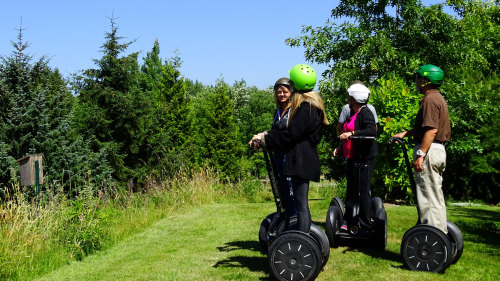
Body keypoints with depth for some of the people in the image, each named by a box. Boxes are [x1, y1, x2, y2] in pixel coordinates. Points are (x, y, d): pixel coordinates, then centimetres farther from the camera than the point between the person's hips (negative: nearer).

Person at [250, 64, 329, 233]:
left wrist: (264, 138, -7)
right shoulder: (308, 104, 19)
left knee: (301, 203, -10)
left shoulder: (307, 107, -13)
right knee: (301, 203, 13)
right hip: (302, 160, 10)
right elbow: (293, 131, 20)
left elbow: (290, 135, -16)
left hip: (301, 160, -10)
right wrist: (264, 136, 14)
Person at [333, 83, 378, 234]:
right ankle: (351, 224, 25)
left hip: (363, 159, -10)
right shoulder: (353, 114, 18)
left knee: (362, 193, -6)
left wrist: (352, 133, -34)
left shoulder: (365, 113, -12)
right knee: (352, 192, 16)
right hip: (352, 159, 10)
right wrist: (341, 148, 16)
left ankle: (365, 227, 1)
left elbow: (372, 131, -29)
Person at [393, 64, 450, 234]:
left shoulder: (430, 99, -15)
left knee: (429, 196, -6)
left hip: (429, 150, -11)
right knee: (436, 196, 16)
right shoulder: (438, 98, 19)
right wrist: (405, 134, 24)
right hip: (439, 150, 11)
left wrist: (420, 154, -25)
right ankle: (441, 233, 24)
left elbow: (432, 130, -24)